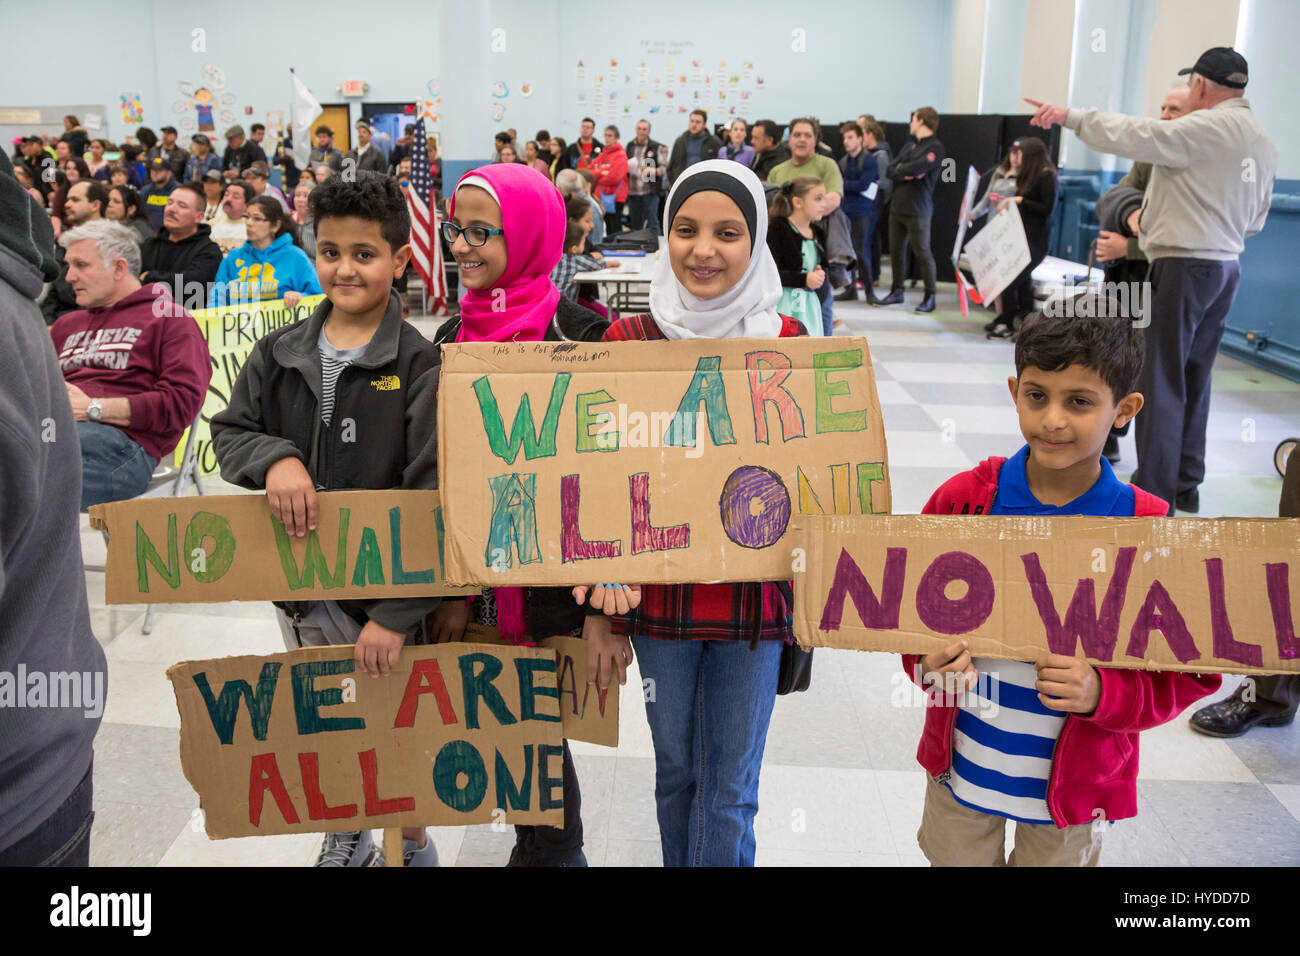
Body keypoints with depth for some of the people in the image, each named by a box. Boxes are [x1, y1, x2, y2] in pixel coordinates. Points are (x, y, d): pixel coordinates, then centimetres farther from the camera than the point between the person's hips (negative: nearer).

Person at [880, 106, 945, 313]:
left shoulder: (935, 148, -7)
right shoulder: (909, 146, 17)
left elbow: (917, 168, -22)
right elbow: (891, 170, 8)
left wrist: (901, 169, -4)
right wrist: (908, 173, -11)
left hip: (918, 210, -7)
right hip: (898, 207, 7)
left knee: (922, 253, -4)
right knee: (895, 250, 11)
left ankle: (930, 297, 4)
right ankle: (897, 291, 23)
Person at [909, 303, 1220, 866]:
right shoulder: (963, 499, -11)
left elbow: (1189, 672, -8)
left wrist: (1103, 691, -26)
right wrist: (928, 662, -21)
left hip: (1074, 785, -1)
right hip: (961, 771, 1)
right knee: (955, 860, 20)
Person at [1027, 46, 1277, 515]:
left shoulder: (1208, 128, -13)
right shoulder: (1263, 142, 14)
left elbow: (1135, 136, -19)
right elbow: (1255, 218, 19)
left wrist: (1070, 116, -12)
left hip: (1184, 265, -9)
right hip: (1226, 266, 9)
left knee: (1160, 380, -5)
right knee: (1193, 379, 15)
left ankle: (1154, 496, -2)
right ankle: (1186, 485, 23)